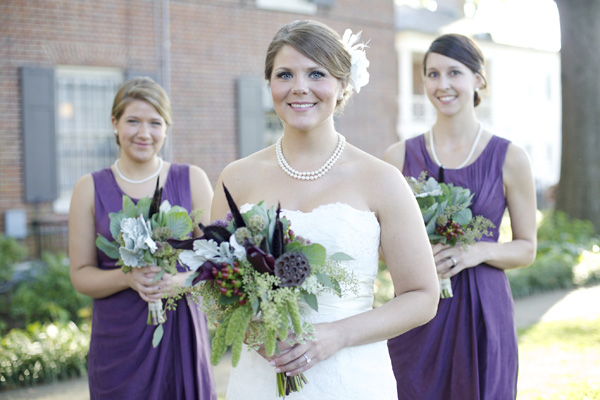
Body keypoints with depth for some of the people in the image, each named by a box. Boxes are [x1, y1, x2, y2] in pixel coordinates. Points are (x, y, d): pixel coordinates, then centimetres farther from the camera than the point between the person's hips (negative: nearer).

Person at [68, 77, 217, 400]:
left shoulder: (192, 181, 3)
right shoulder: (90, 189, 3)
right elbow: (80, 275, 3)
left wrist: (181, 281, -16)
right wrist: (127, 277, -15)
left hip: (180, 334, 0)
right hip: (119, 343, 0)